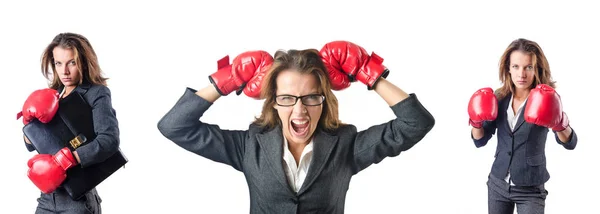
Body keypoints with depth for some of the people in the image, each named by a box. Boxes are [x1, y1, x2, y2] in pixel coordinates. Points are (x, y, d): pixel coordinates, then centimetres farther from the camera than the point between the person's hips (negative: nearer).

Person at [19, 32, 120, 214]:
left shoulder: (97, 93, -7)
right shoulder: (52, 95, 10)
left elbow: (109, 141, -22)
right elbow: (31, 145, 14)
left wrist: (62, 161, -27)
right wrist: (29, 121, -5)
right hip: (48, 197, 6)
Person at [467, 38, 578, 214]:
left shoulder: (545, 101, -12)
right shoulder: (499, 98, -2)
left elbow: (570, 144, -23)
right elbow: (480, 141, 1)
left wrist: (559, 124, -44)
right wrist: (476, 122, -19)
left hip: (530, 190, -4)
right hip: (497, 184, 4)